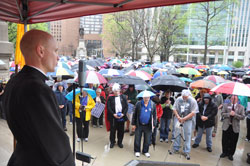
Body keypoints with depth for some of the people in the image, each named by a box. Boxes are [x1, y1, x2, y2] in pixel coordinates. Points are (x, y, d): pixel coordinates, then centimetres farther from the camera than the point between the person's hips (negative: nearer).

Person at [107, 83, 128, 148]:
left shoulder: (123, 97, 3)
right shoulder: (110, 98, -2)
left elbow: (126, 106, 3)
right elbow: (108, 107, -5)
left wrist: (123, 114, -9)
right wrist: (113, 114, -15)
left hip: (121, 117, 2)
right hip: (113, 117, -1)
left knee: (121, 130, 10)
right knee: (112, 130, 6)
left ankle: (120, 142, 28)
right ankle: (112, 142, 25)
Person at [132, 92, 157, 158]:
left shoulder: (153, 104, -3)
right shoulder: (138, 104, -6)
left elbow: (154, 115, 3)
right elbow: (134, 115, -1)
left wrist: (154, 125, -1)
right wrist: (133, 124, -2)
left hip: (148, 126, 1)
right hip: (139, 125, -1)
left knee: (147, 140, 12)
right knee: (137, 139, 9)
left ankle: (145, 151, 31)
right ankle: (137, 151, 28)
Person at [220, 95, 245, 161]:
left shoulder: (241, 107, 0)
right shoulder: (226, 105, 1)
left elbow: (242, 117, -7)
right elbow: (222, 114, -5)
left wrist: (235, 114, -21)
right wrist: (229, 114, -21)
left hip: (235, 127, 0)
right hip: (226, 126, 1)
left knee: (233, 142, 9)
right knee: (225, 141, 11)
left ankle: (230, 154, 28)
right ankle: (224, 152, 31)